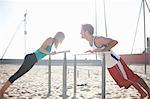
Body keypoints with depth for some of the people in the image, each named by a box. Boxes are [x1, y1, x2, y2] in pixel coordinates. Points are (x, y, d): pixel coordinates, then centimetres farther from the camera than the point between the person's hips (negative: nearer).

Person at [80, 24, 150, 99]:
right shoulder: (90, 43, 3)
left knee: (132, 78, 0)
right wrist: (92, 51, 4)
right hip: (109, 67, 9)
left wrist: (102, 50, -32)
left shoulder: (97, 39, -23)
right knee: (125, 81, 18)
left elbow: (114, 42, -27)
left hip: (116, 62, -9)